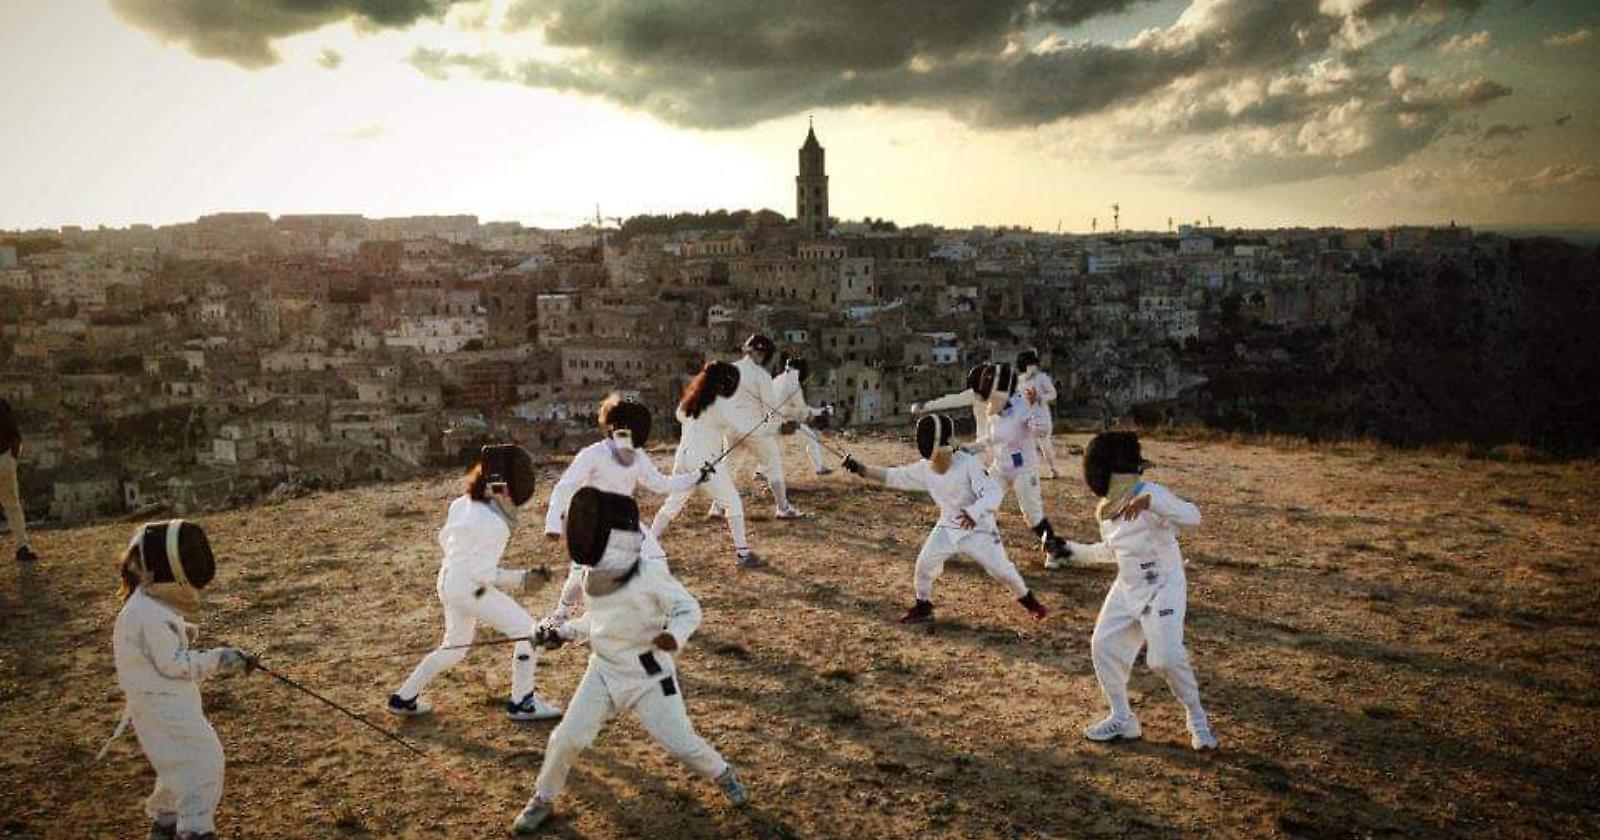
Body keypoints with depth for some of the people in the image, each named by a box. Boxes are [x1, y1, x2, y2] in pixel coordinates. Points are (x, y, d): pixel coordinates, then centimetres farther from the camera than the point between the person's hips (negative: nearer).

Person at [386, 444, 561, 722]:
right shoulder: (492, 524, -26)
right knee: (528, 631, 1)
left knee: (454, 649, 26)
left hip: (450, 582, 9)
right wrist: (521, 578, -17)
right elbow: (483, 575, -21)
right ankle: (522, 703, 8)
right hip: (470, 588, -9)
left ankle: (404, 698, 32)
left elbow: (445, 538, 11)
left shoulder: (464, 503, -1)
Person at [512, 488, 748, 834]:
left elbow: (689, 608, -14)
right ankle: (543, 800, 25)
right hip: (604, 671, 4)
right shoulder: (593, 575, -4)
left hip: (649, 675, -4)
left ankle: (723, 774, 32)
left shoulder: (651, 573, -23)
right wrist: (563, 632, 1)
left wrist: (675, 634, -33)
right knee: (566, 739, 0)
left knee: (680, 742, 2)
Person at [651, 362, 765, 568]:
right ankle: (742, 553, -2)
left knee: (673, 503, 20)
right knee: (733, 503, 3)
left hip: (683, 458, 7)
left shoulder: (689, 400, 7)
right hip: (706, 462, -6)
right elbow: (745, 427, -14)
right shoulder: (720, 405, -14)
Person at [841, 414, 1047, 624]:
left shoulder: (968, 464, -29)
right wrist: (862, 469, -14)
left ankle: (1027, 599, 28)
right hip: (948, 527, 4)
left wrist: (974, 512, -50)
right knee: (925, 563, -4)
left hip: (979, 527, -4)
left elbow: (994, 492, -33)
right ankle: (923, 606, 19)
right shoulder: (924, 469, -12)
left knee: (1001, 568, 0)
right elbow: (893, 477, -3)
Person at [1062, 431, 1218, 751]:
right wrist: (1071, 549, 11)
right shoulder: (1105, 510, 1)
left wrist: (1149, 502, -51)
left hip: (1163, 587, -7)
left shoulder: (1151, 494, -22)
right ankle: (1122, 719, 20)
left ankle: (1197, 720, 12)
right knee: (1104, 647, 2)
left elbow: (1192, 517, -37)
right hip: (1128, 588, 7)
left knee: (1166, 658, -14)